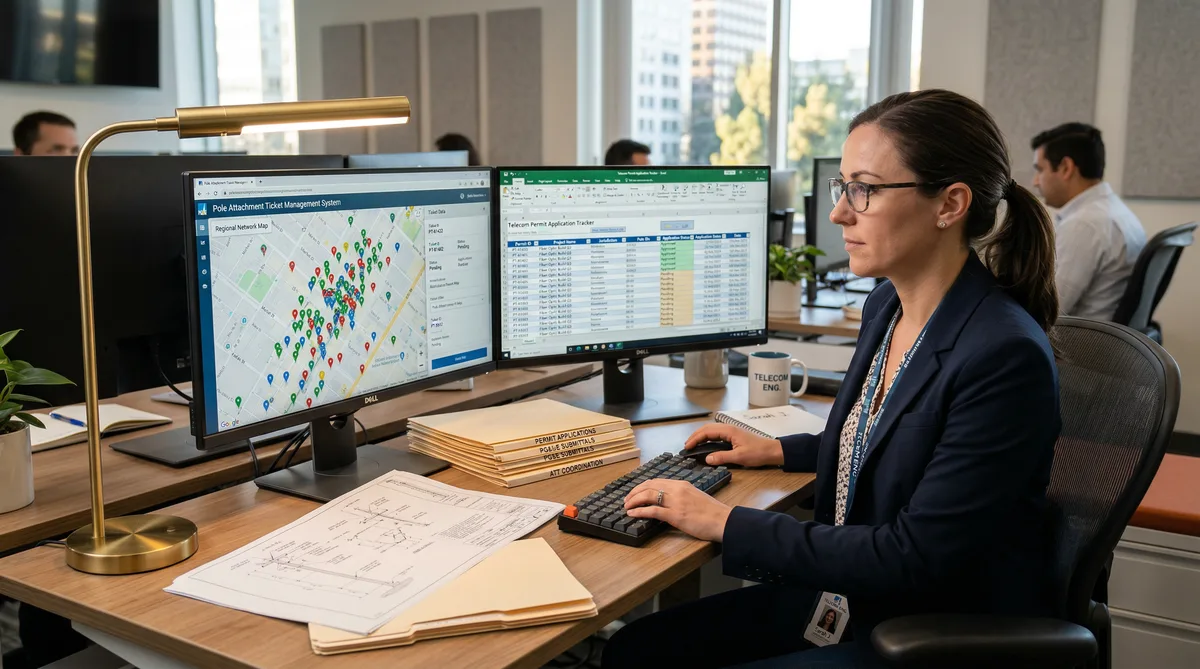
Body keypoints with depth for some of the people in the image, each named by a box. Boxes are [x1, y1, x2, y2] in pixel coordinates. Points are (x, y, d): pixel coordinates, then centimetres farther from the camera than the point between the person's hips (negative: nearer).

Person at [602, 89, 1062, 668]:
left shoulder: (1007, 359, -26)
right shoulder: (887, 305, 1)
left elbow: (914, 559, -25)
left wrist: (727, 525, -22)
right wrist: (780, 451, 13)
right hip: (845, 596, 8)